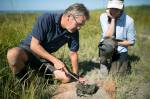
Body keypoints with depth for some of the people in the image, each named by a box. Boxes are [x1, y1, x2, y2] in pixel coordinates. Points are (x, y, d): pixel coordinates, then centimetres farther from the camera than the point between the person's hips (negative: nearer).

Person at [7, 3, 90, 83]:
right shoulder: (46, 19, -25)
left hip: (46, 57, 5)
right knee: (13, 54, -39)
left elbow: (73, 53, 1)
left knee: (66, 78, -13)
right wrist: (55, 60, -28)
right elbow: (34, 45, -24)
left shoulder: (74, 32, -9)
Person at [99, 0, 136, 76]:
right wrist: (112, 19, -24)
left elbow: (131, 42, -7)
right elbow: (108, 36, -22)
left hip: (120, 51, -1)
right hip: (106, 49, 1)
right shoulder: (103, 16, -13)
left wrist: (116, 43, -15)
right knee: (109, 42, -31)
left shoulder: (129, 20, -17)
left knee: (118, 74, -6)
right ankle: (105, 64, 0)